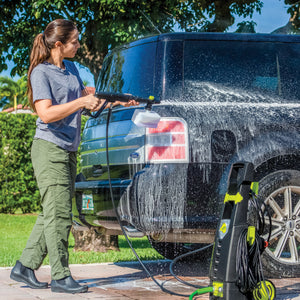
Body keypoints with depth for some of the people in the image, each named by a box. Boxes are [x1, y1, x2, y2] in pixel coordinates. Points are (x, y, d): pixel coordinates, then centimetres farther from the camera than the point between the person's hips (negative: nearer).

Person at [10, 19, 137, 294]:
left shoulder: (71, 68, 14)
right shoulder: (41, 72, -10)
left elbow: (86, 98, 28)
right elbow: (46, 114, -19)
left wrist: (118, 103, 20)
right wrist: (81, 102, -21)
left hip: (68, 151, 8)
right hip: (49, 149, -8)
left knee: (52, 214, 9)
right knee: (58, 214, -9)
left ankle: (25, 266, 16)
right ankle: (60, 277, -5)